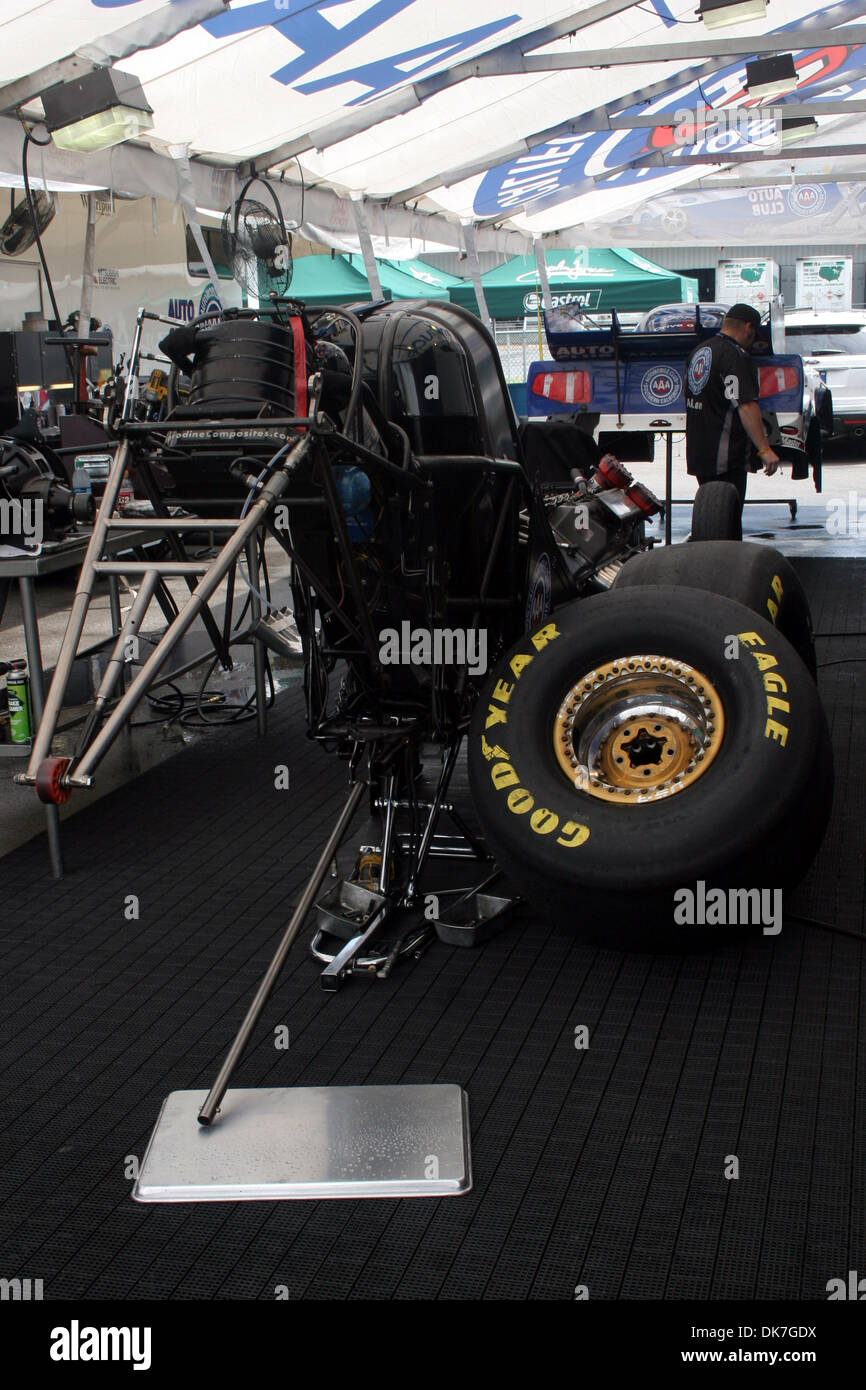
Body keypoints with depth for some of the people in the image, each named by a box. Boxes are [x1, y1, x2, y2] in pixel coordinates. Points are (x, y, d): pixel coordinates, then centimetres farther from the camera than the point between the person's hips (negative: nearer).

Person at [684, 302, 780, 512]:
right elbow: (745, 406, -23)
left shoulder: (698, 352, 15)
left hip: (698, 453, 9)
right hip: (727, 459, -9)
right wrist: (764, 449, -25)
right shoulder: (736, 356, -14)